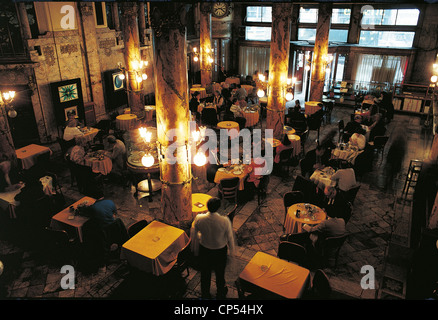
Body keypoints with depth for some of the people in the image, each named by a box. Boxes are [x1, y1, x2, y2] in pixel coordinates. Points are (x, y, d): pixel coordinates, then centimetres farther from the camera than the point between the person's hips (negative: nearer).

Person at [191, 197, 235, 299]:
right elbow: (230, 237, -15)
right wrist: (232, 250, 5)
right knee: (220, 272, 26)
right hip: (220, 250, -1)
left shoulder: (198, 219, -25)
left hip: (204, 249, 1)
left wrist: (195, 249, 11)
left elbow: (194, 235, -8)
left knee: (205, 273, 26)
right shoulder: (225, 221, -30)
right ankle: (220, 294, 52)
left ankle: (205, 294, 49)